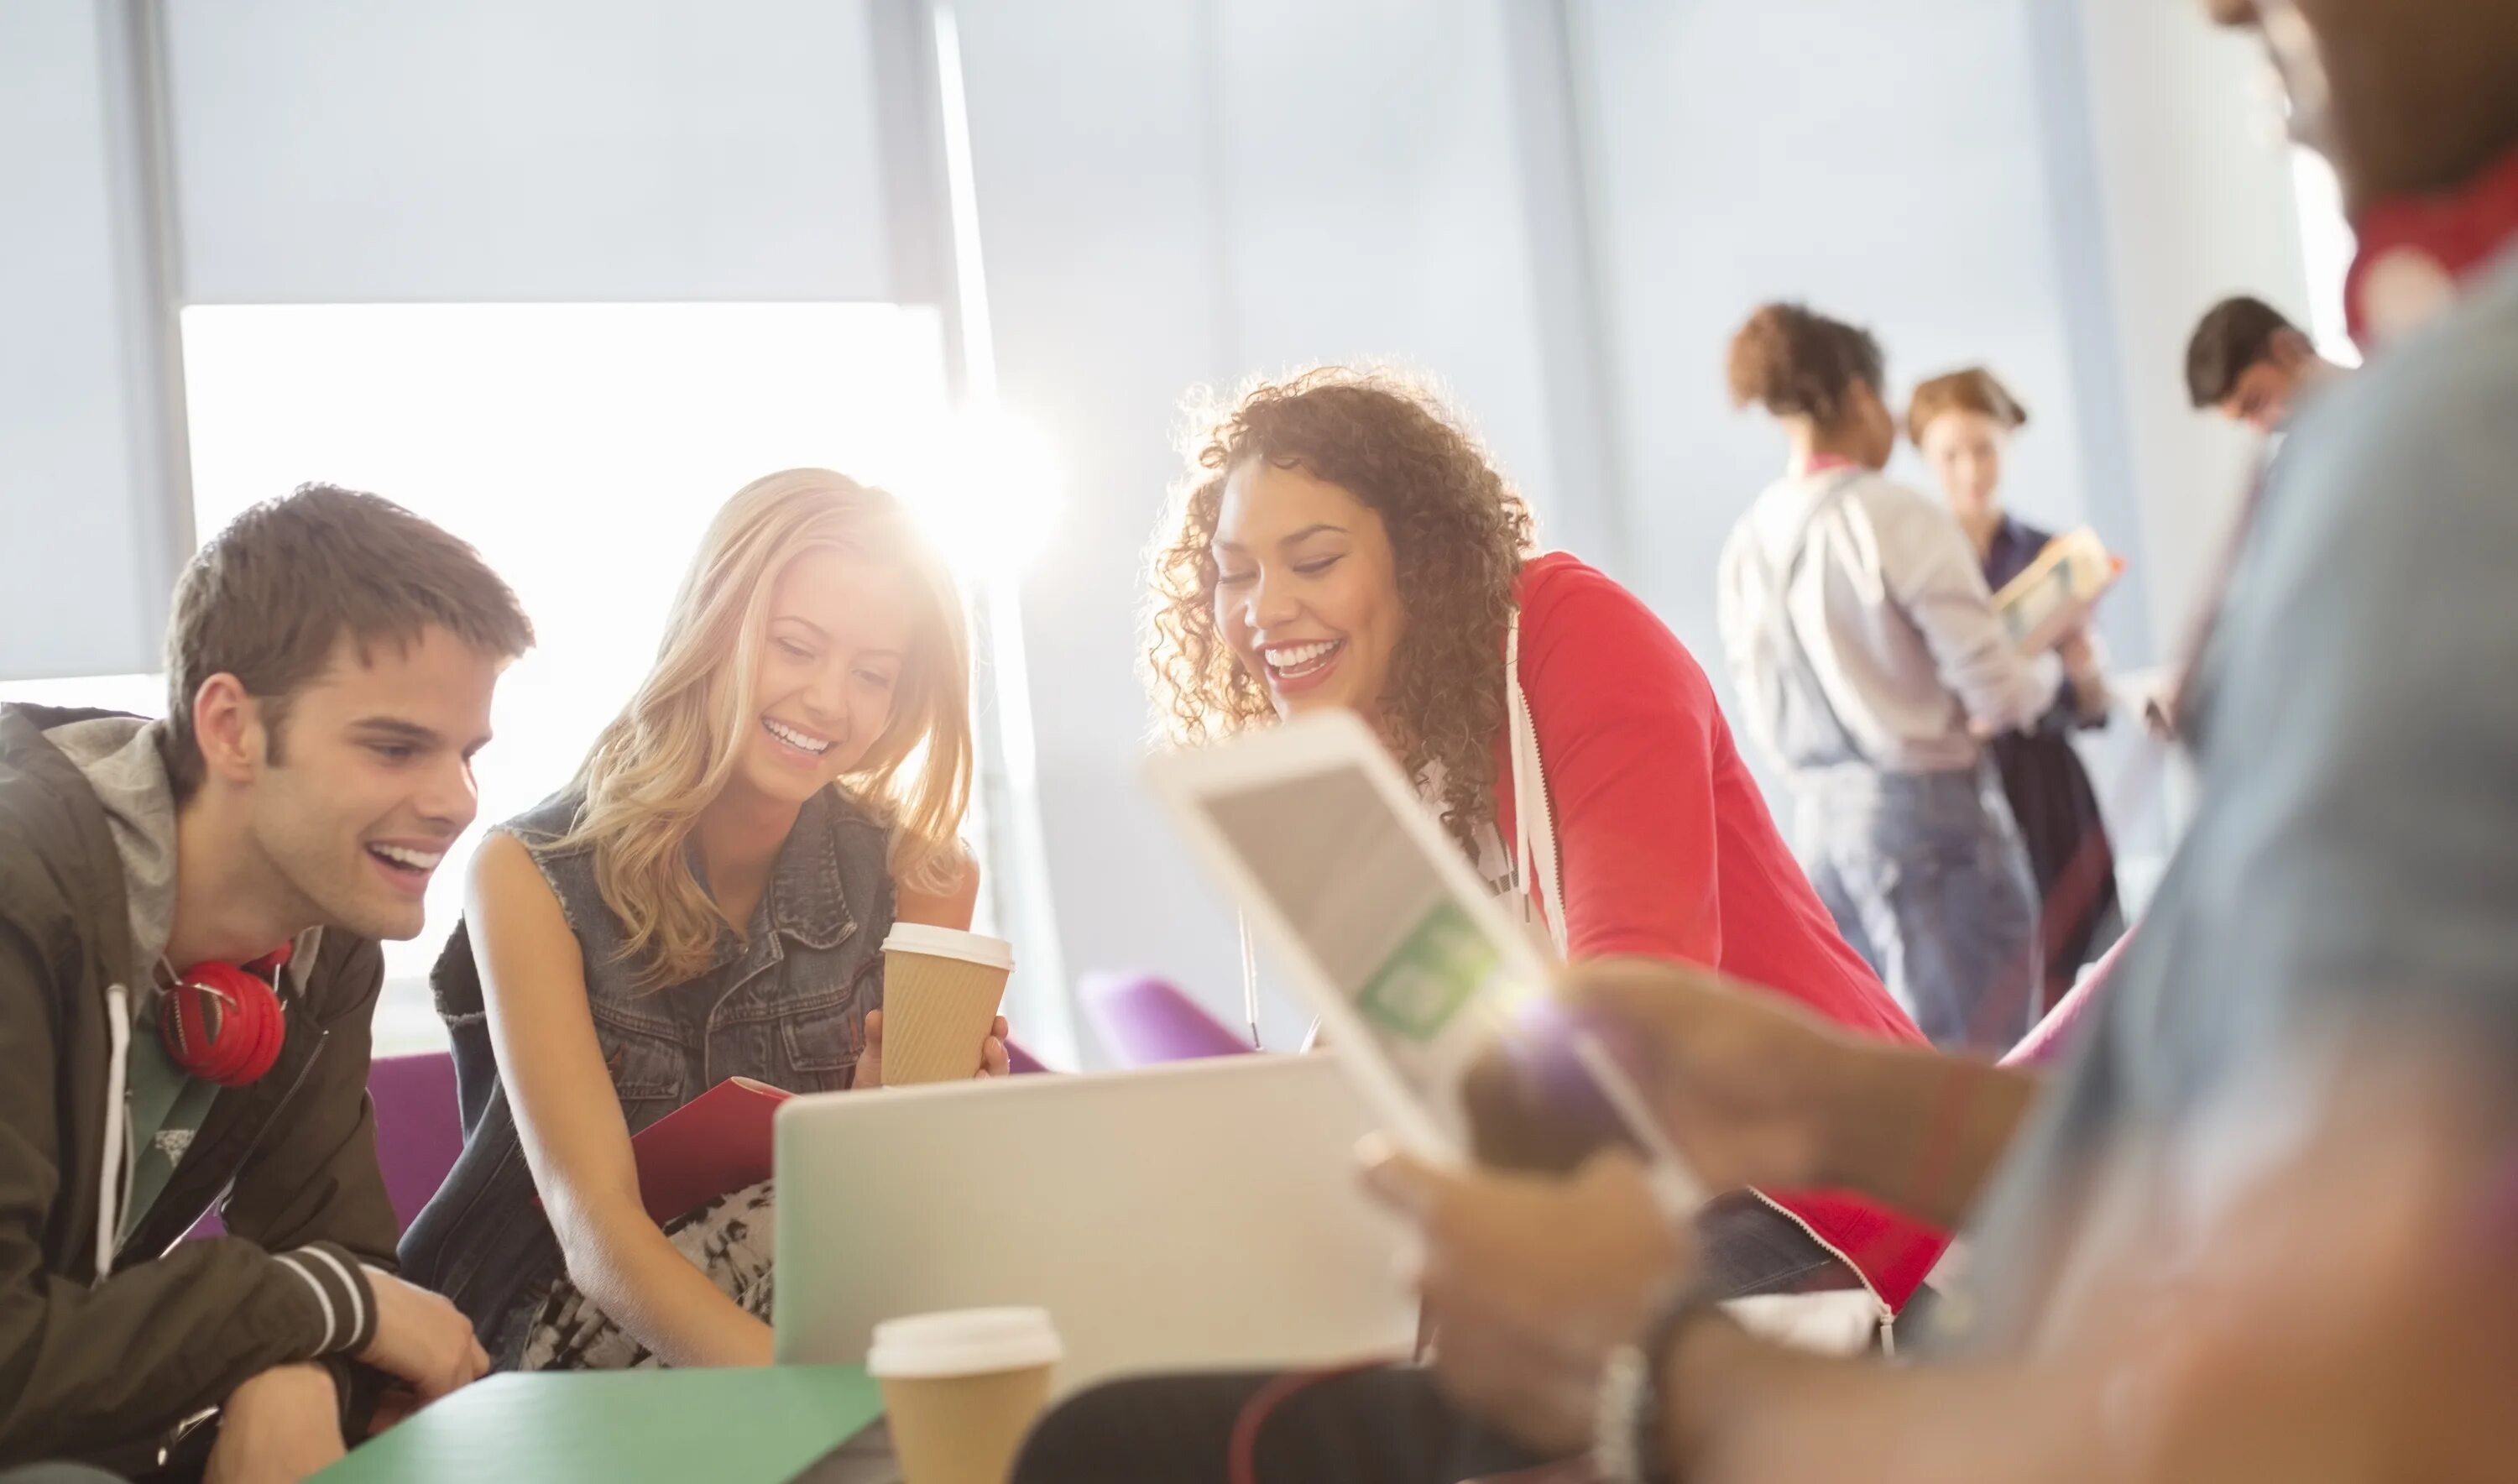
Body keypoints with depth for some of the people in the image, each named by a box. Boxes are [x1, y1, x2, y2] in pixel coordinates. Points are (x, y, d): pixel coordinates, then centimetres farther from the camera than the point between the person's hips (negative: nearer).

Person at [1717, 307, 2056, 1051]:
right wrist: (2052, 662, 8)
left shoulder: (1749, 541, 4)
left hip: (1822, 817, 6)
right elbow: (1998, 694, -11)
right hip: (1928, 810, -6)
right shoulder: (1898, 517, -13)